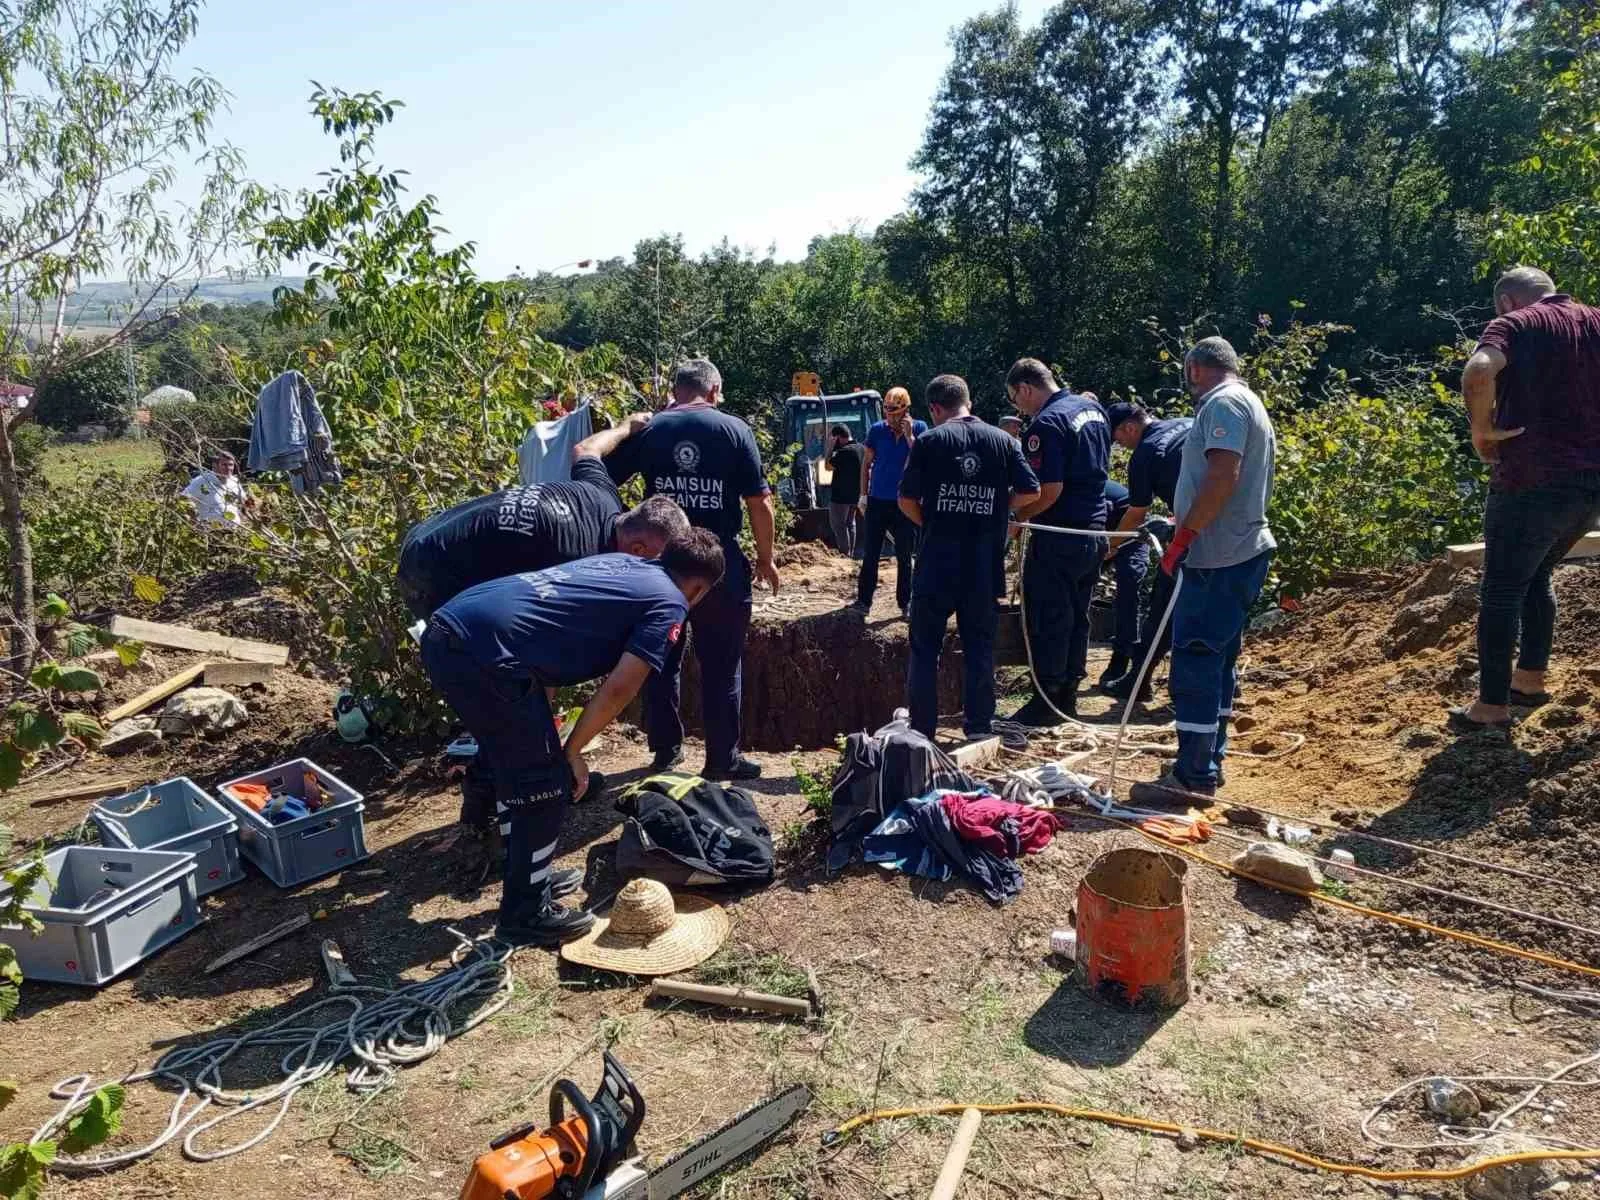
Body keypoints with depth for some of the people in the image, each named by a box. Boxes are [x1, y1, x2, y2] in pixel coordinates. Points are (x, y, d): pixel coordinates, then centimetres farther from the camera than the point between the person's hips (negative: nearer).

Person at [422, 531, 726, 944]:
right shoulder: (669, 604, 4)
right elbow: (618, 689, -5)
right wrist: (572, 751, 8)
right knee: (547, 785, 7)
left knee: (516, 770, 25)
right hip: (487, 651, -9)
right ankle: (527, 913, 20)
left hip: (444, 633, 9)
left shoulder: (621, 563, 26)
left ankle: (527, 877, 39)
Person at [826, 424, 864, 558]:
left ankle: (845, 555, 2)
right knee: (851, 524, 18)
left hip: (841, 495, -9)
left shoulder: (844, 451, -23)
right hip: (855, 495, 9)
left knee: (839, 525, 1)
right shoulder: (861, 448, 4)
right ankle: (850, 554, 23)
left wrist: (831, 446, -11)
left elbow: (829, 466, -12)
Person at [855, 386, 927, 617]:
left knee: (904, 557, 6)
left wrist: (909, 436, -18)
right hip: (877, 502, 1)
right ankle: (864, 600, 10)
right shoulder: (877, 429, 0)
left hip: (904, 503, -1)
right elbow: (866, 463, 7)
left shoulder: (919, 428, -2)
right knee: (870, 555, 3)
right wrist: (863, 495, 3)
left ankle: (905, 602, 14)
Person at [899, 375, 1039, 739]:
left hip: (937, 558, -2)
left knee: (925, 645, 7)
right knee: (980, 644, 12)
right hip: (984, 560, 2)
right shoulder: (1003, 441, 4)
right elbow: (1030, 491, 2)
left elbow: (907, 500, -7)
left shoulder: (929, 441, -4)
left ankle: (921, 728, 10)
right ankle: (979, 726, 16)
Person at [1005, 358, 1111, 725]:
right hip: (1094, 531, 9)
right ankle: (1067, 697, 23)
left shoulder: (1046, 424, -18)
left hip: (1059, 538, -9)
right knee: (1077, 617, 14)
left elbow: (1049, 490, -23)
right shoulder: (1093, 408, 10)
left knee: (1048, 621, 0)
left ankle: (1046, 702, 7)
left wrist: (1016, 518, -10)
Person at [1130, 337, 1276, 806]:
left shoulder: (1223, 403, -10)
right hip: (1243, 551, 11)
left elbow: (1222, 476, -23)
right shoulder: (1252, 407, 22)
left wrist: (1183, 536, -19)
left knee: (1194, 664, -8)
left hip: (1218, 558, -11)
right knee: (1217, 662, 15)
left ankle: (1192, 776, -4)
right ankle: (1208, 763, 24)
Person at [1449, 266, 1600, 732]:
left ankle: (1492, 707, 4)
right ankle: (1530, 681, 29)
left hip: (1532, 482, -6)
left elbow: (1479, 371, -27)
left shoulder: (1513, 324, -4)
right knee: (1536, 577, 24)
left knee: (1502, 592, 2)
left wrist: (1482, 428, -15)